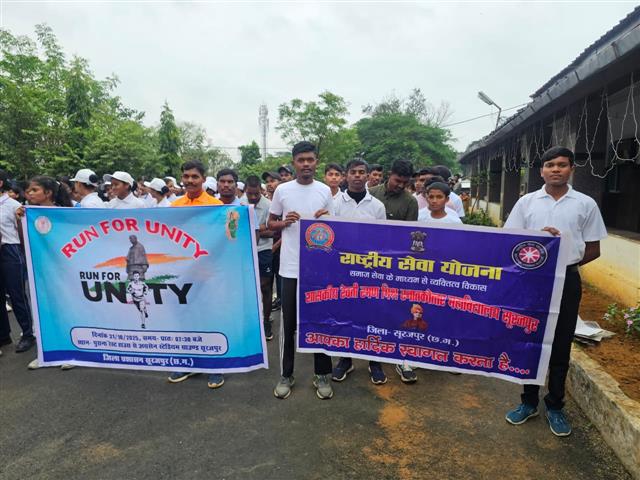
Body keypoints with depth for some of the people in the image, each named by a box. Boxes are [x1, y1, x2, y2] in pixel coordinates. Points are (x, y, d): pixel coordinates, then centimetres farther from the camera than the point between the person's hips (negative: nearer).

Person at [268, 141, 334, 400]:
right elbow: (270, 223, 10)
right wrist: (284, 222, -11)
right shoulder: (282, 190, 1)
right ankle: (286, 375, 24)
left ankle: (322, 375, 23)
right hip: (290, 267, 0)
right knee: (288, 323, 9)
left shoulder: (325, 191, 3)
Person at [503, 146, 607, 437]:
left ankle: (555, 407, 26)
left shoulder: (586, 205, 2)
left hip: (567, 281, 0)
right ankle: (529, 402, 26)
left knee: (560, 346, 9)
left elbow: (593, 249, 6)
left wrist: (565, 263, -4)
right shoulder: (526, 202, 3)